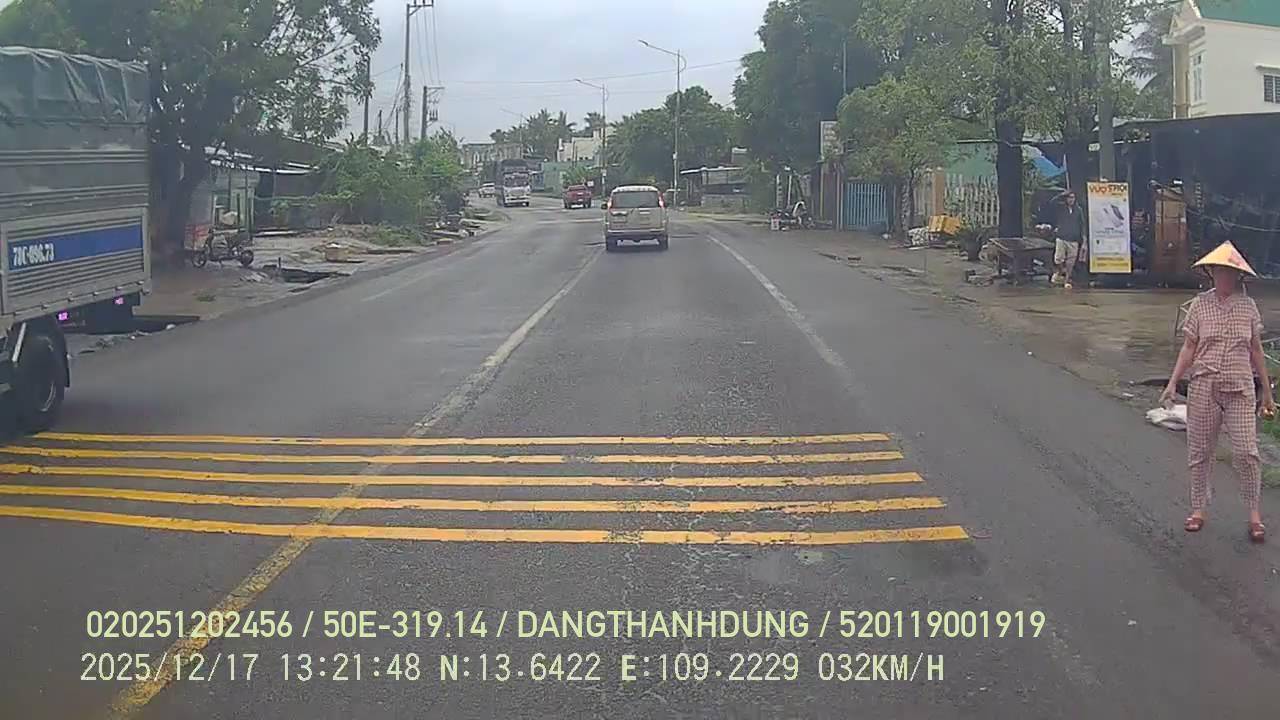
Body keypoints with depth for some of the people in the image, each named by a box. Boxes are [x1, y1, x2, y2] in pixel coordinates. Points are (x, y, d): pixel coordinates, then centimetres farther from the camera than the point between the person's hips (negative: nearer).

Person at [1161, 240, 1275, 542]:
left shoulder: (1248, 306, 3)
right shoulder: (1200, 305, 1)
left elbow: (1256, 351, 10)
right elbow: (1188, 348, 4)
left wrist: (1267, 392, 12)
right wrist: (1173, 383, -4)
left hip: (1240, 390, 0)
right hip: (1204, 388, 0)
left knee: (1246, 451, -7)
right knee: (1199, 451, 6)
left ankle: (1255, 514, 5)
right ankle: (1198, 509, 19)